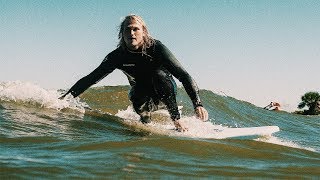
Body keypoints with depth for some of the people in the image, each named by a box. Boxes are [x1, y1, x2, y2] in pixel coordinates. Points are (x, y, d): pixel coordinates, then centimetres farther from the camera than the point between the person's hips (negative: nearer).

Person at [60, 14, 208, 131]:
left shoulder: (156, 48, -23)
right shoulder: (117, 56, -15)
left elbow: (183, 75, -27)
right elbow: (91, 78, -9)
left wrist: (197, 104, -39)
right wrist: (66, 97, -17)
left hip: (166, 92, -1)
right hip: (144, 98, 1)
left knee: (158, 74, -33)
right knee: (136, 97, -34)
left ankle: (176, 120, -25)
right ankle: (146, 123, -4)